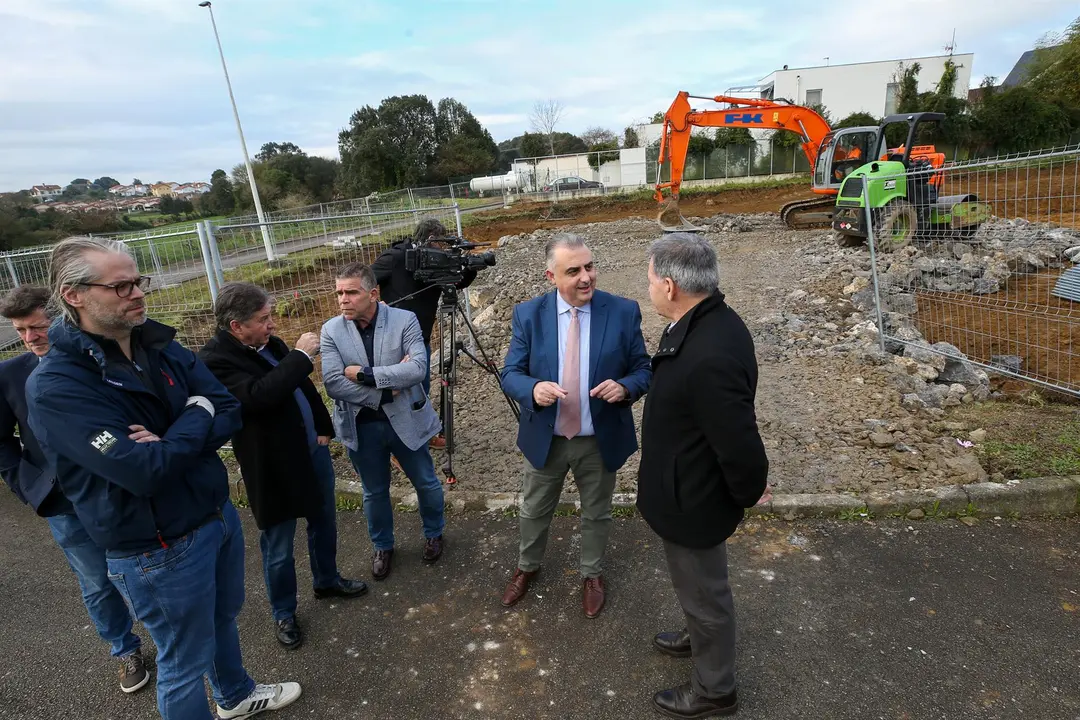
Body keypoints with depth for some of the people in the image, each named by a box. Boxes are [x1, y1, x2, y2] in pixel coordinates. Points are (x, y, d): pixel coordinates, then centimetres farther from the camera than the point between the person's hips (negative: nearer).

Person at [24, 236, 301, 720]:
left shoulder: (162, 346, -2)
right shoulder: (55, 386, -23)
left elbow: (231, 414, -5)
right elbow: (144, 471, -31)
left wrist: (171, 440, -23)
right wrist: (198, 416, -15)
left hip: (219, 513, 7)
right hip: (159, 550, -7)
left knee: (223, 618, 29)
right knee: (185, 661, 13)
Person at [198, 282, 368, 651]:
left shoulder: (271, 344, 2)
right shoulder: (214, 361, -20)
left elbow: (304, 387, 14)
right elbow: (259, 396, -36)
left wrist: (324, 428, 7)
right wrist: (300, 355, -29)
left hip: (313, 450, 7)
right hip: (274, 467, -7)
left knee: (325, 524, 23)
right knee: (278, 549, 10)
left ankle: (327, 580, 47)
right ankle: (283, 613, 33)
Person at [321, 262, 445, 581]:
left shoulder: (405, 320, -12)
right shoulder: (331, 330, -7)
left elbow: (418, 368, -24)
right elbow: (333, 383, -16)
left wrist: (365, 374, -26)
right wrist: (385, 390, -21)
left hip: (405, 420, -1)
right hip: (361, 426, 1)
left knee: (426, 483, 16)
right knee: (374, 493, 18)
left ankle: (433, 534, 44)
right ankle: (383, 547, 43)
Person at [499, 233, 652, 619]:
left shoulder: (623, 311, -12)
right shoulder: (528, 314, -10)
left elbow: (644, 370, -6)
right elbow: (510, 373, -8)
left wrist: (624, 387, -29)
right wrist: (533, 389, -30)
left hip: (601, 440, 0)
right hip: (545, 438, 1)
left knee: (596, 514, 21)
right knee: (534, 511, 21)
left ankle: (592, 574, 48)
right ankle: (526, 566, 51)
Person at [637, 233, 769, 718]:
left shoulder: (709, 358, -37)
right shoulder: (709, 320, -5)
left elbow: (743, 448, -31)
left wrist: (746, 496, -10)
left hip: (692, 500, -9)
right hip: (691, 488, 9)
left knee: (704, 592, 16)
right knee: (697, 584, 31)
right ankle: (701, 638, 58)